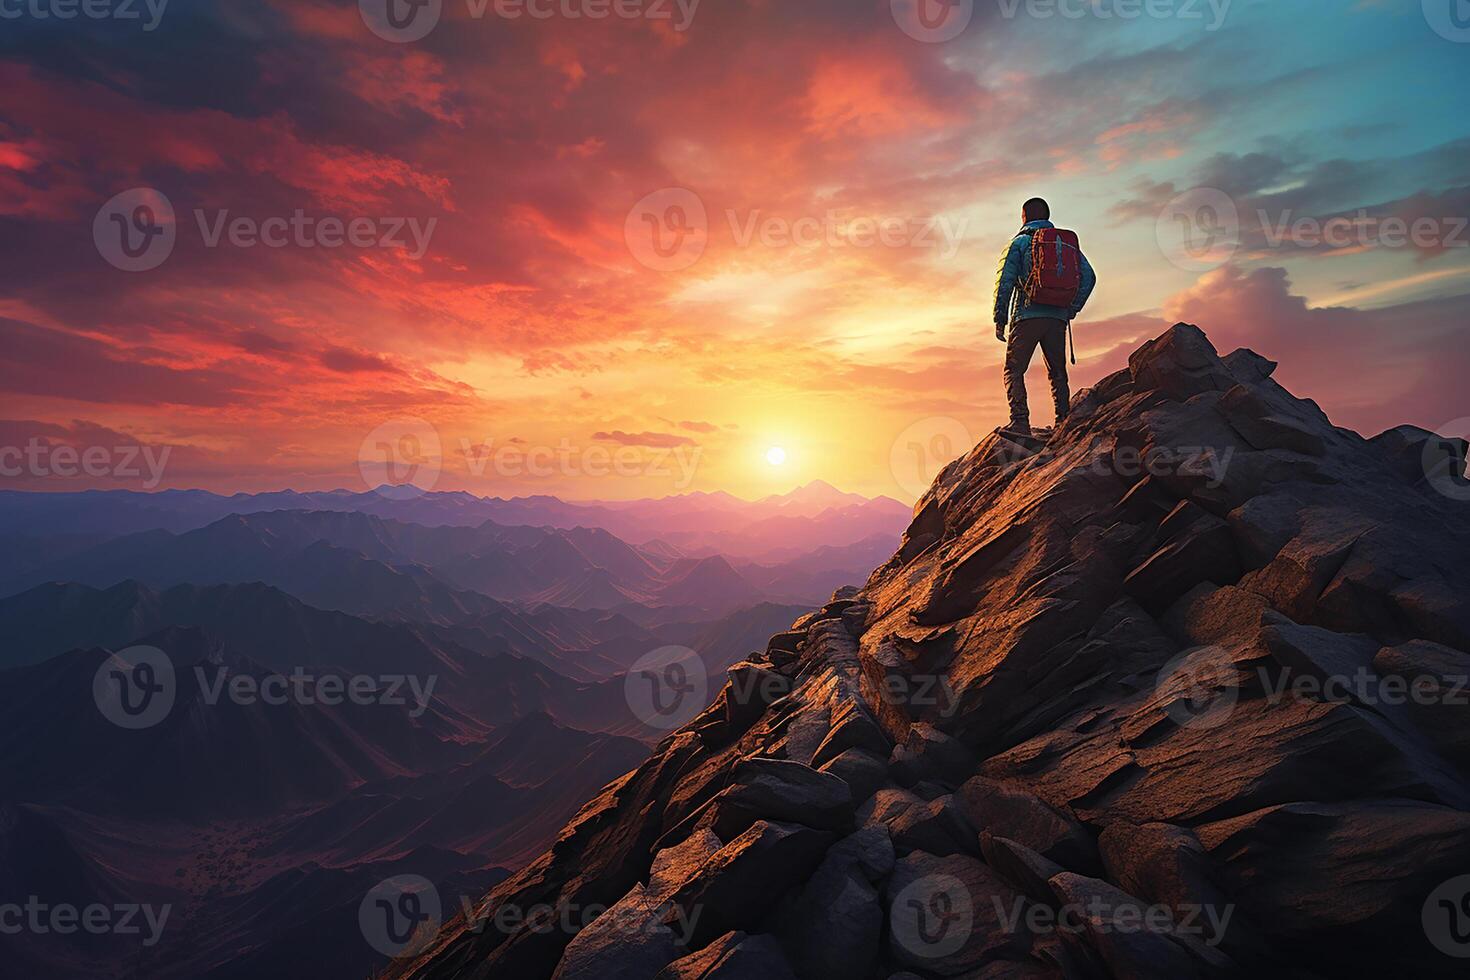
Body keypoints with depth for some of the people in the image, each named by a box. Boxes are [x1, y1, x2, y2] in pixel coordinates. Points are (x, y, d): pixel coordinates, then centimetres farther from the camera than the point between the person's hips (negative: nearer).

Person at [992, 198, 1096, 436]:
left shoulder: (1019, 242, 5)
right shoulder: (1067, 242, 17)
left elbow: (1005, 282, -5)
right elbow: (1089, 276, 9)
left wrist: (1000, 319, -1)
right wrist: (1072, 309, 14)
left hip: (1027, 316, -4)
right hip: (1058, 318, 4)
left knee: (1014, 371, 0)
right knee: (1057, 372, 13)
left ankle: (1020, 423, -14)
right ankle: (1064, 423, 7)